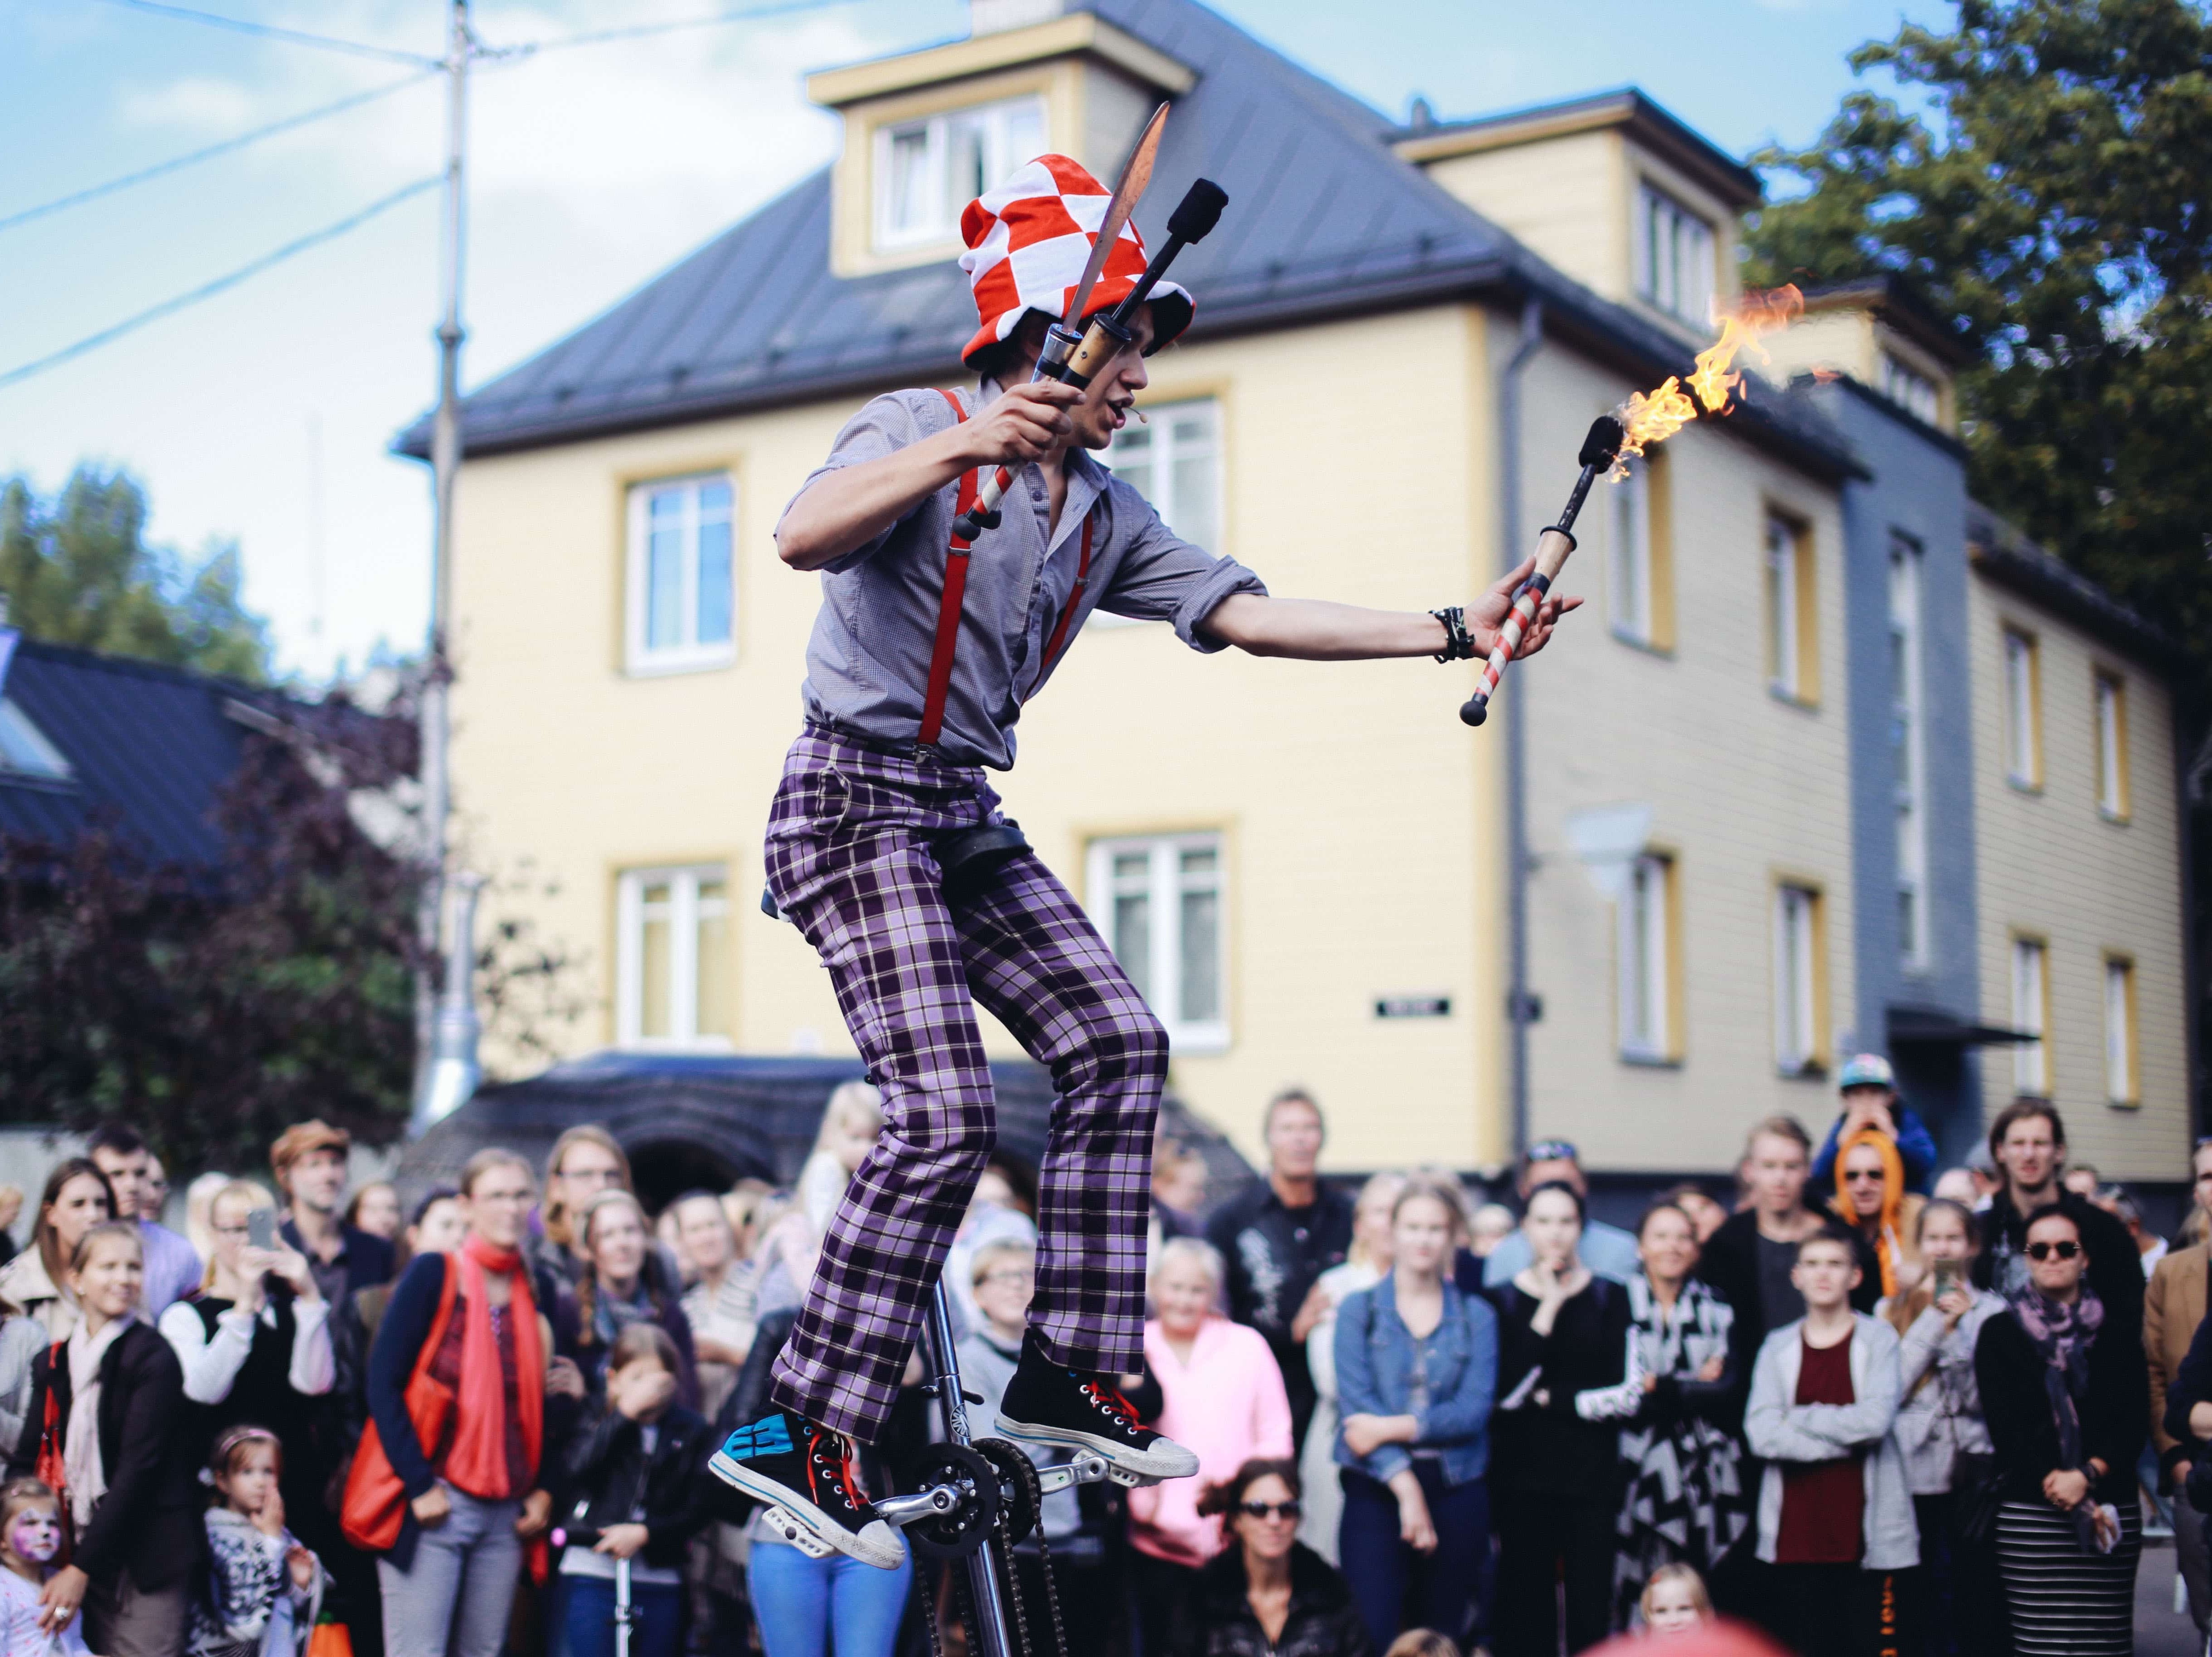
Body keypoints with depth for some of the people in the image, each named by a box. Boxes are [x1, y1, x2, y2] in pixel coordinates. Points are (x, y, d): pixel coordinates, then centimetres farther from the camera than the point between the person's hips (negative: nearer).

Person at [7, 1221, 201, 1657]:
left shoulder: (152, 1359, -8)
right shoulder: (53, 1363, 10)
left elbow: (137, 1469, -12)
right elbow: (26, 1462, 11)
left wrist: (81, 1567, -15)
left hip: (147, 1554, -5)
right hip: (81, 1547, 5)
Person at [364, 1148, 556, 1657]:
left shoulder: (537, 1290, 10)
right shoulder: (434, 1275, -4)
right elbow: (383, 1382, -8)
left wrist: (543, 1490, 6)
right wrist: (420, 1486, -13)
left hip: (507, 1515, 5)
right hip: (432, 1504, -5)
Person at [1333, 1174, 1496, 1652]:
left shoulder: (1476, 1316, 7)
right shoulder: (1359, 1309, 4)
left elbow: (1473, 1410, -4)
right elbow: (1356, 1403, -6)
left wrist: (1391, 1428, -14)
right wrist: (1406, 1485, -16)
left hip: (1457, 1490, 1)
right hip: (1376, 1487, -1)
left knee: (1444, 1638, 7)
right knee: (1373, 1633, -9)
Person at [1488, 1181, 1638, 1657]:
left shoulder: (1610, 1297, 5)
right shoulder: (1502, 1300, 4)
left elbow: (1628, 1394, -3)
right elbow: (1505, 1390, -10)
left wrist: (1551, 1399, -5)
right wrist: (1547, 1310, -11)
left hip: (1592, 1475, 0)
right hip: (1524, 1475, 0)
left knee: (1591, 1615, -1)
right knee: (1524, 1612, 0)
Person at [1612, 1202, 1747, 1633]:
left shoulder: (1717, 1310, 11)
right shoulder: (1620, 1304, 3)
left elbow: (1731, 1391, -1)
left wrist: (1662, 1387, -6)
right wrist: (1696, 1386, -5)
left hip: (1709, 1477, 2)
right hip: (1644, 1472, -2)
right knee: (1644, 1601, -5)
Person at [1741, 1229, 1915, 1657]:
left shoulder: (1878, 1340, 4)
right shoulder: (1778, 1348, 9)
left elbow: (1875, 1419, -12)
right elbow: (1761, 1433, -5)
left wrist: (1799, 1419, -5)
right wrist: (1846, 1439, -10)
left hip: (1865, 1533, -2)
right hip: (1795, 1534, 2)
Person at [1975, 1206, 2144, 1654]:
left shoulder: (2118, 1337, 13)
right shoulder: (2000, 1334, 8)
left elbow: (2131, 1426, 4)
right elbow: (2005, 1423, -1)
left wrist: (2087, 1476, -11)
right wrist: (2052, 1483, -11)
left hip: (2111, 1509, 2)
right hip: (2029, 1512, -1)